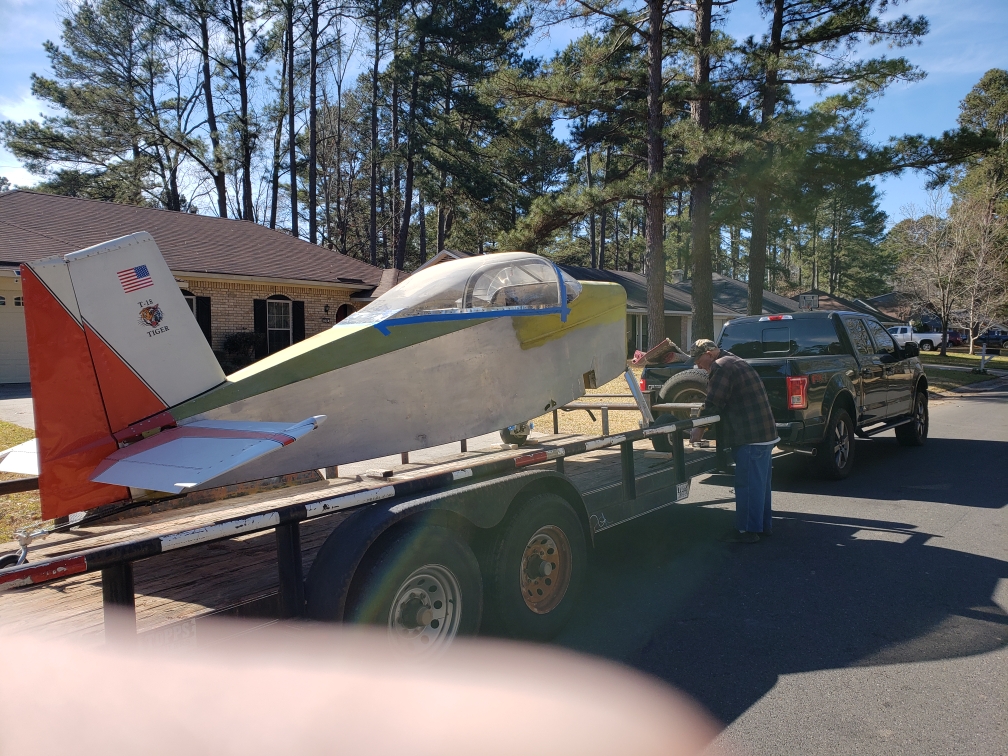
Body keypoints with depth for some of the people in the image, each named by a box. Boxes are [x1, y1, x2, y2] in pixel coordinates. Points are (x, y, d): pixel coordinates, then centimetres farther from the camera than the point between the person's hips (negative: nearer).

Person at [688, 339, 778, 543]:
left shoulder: (721, 368, -13)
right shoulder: (735, 362, 20)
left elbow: (713, 404, -15)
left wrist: (699, 429, -4)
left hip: (750, 437, -11)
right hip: (766, 433, 11)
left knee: (748, 484, -4)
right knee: (760, 482, 17)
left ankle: (749, 530, 2)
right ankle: (764, 524, 26)